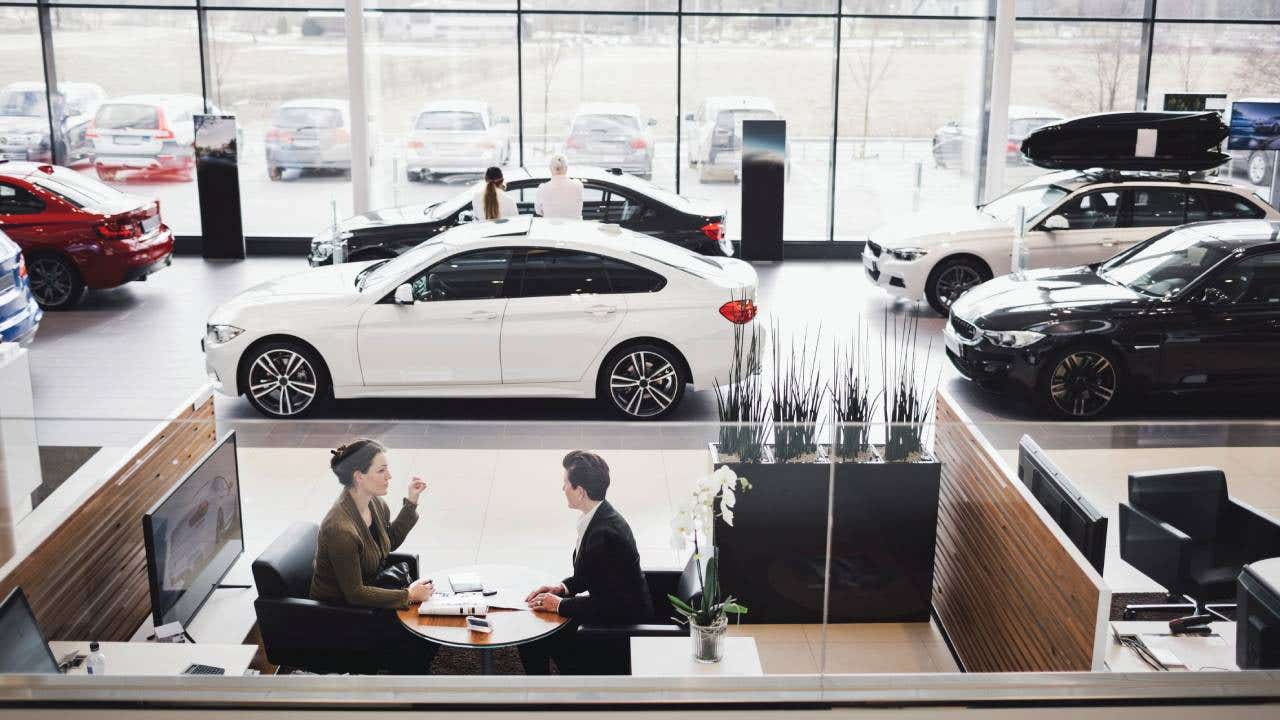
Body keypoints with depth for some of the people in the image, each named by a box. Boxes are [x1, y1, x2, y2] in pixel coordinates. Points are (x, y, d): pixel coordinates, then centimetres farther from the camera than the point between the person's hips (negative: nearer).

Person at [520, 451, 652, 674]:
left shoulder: (605, 533, -28)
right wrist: (562, 588, 2)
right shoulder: (600, 517, 1)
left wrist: (561, 604, -18)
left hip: (622, 622, -9)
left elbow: (608, 603, -26)